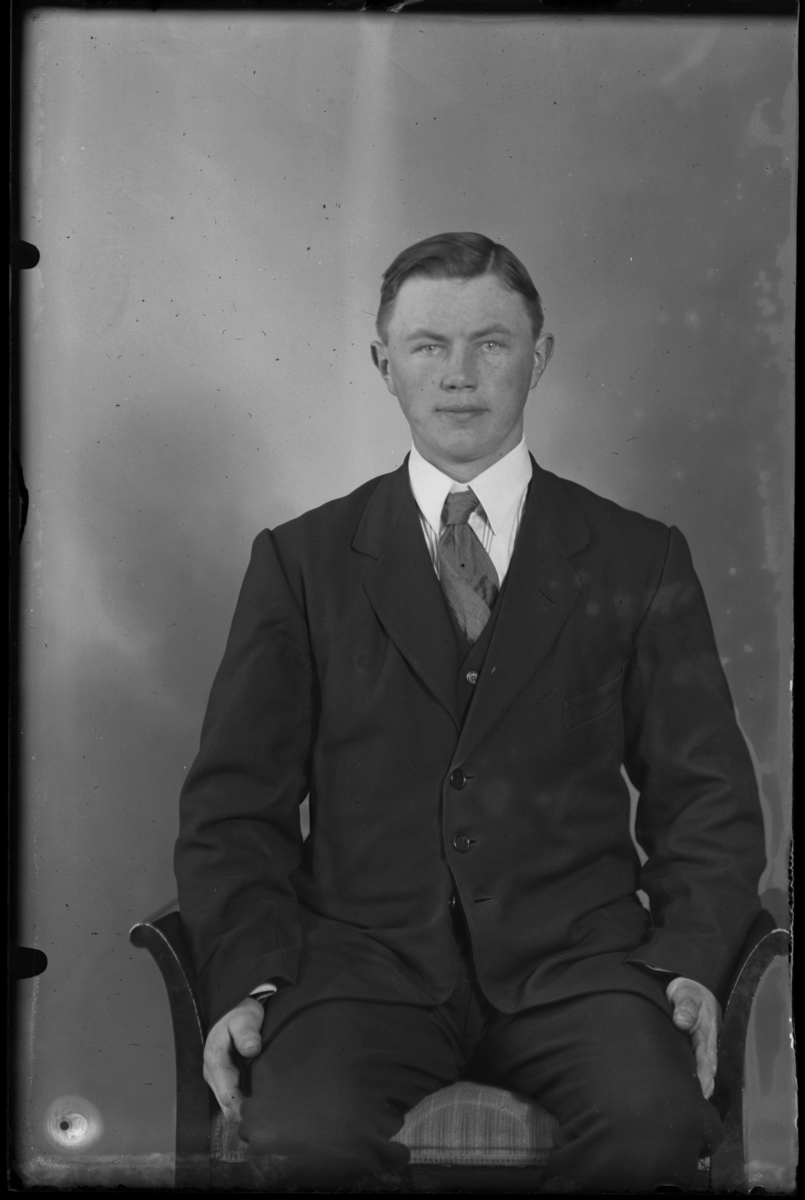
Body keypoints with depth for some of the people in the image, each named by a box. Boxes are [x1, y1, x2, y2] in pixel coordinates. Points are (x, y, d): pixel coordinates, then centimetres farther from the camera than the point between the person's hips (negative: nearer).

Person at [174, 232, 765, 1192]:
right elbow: (233, 805, 7)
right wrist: (249, 980, -7)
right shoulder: (301, 561, 10)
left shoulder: (640, 562, 11)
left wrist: (690, 961, -5)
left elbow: (708, 799, 11)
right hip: (365, 957, 0)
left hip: (574, 957, 1)